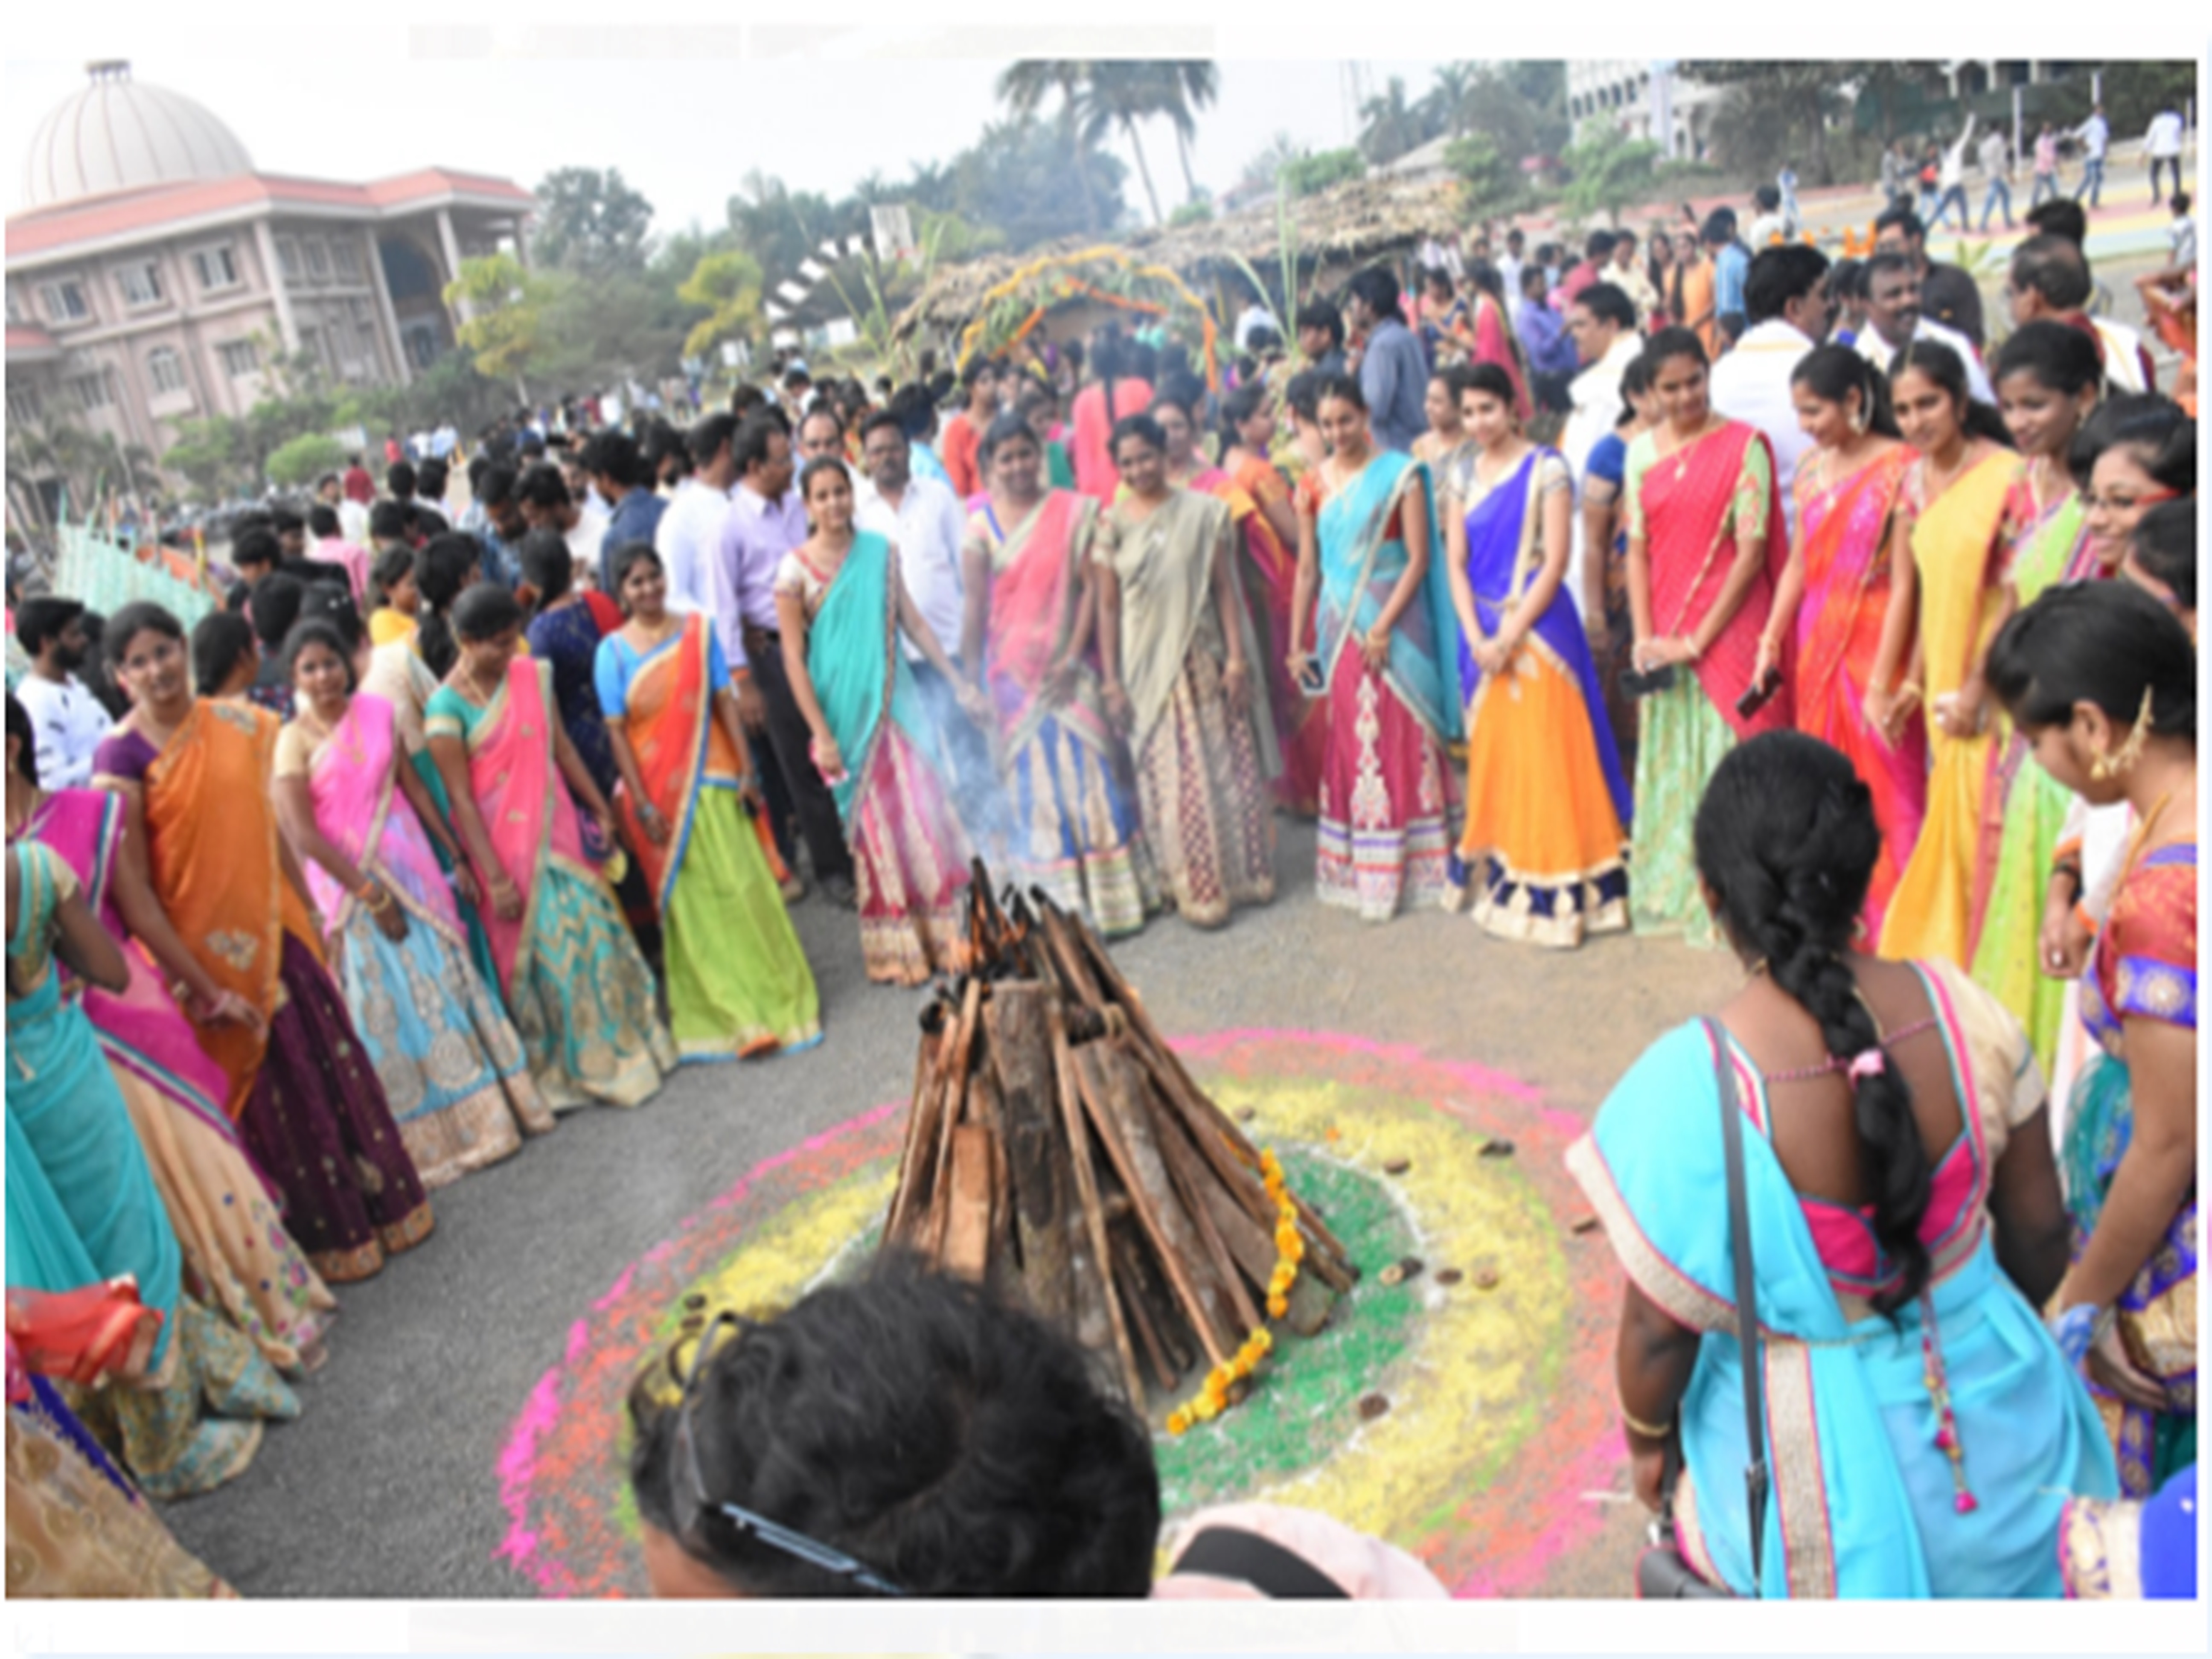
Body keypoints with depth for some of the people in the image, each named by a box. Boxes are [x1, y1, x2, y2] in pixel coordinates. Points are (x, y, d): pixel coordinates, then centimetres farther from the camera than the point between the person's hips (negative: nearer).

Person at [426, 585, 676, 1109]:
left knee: (588, 931, 10)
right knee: (534, 953, 5)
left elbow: (562, 747, 10)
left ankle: (616, 1044, 28)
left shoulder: (531, 675, 2)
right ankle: (558, 1068, 21)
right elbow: (460, 797, -13)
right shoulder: (446, 706, -13)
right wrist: (494, 876, -14)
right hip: (503, 844, -5)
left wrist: (601, 808, 12)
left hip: (555, 829, 5)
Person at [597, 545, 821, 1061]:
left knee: (744, 890, 2)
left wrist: (747, 773, -6)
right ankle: (728, 1017, 14)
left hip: (712, 782, 1)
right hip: (659, 794, -1)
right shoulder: (613, 650, -2)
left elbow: (725, 703, 0)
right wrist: (642, 804, -10)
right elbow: (616, 732, -5)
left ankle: (776, 997, 17)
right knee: (690, 905, 4)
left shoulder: (698, 630, 3)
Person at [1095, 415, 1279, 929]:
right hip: (1148, 668, 0)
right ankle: (1198, 889, 14)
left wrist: (1237, 658, -5)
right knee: (1171, 782, 2)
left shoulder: (1204, 512, 1)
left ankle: (1245, 874, 23)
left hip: (1205, 662, 0)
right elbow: (1108, 606, 1)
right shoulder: (1113, 525, 1)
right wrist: (1112, 681, -2)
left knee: (1230, 769, 7)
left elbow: (1225, 588, 1)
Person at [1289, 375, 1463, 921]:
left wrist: (1383, 627, -15)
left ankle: (1416, 863, 13)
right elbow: (1307, 570, 10)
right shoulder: (1313, 485, 6)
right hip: (1339, 627, 3)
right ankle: (1360, 869, 18)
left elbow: (1420, 559, -8)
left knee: (1403, 741, 2)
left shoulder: (1400, 474, -4)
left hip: (1395, 624, -3)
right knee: (1350, 743, 7)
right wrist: (1297, 643, 7)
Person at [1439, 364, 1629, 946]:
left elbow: (1556, 560, -11)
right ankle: (1502, 878, 21)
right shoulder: (1461, 475, 9)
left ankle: (1560, 889, 3)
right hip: (1482, 632, 5)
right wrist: (1476, 637, -8)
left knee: (1547, 755, -4)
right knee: (1493, 753, 9)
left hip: (1539, 628, -5)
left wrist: (1512, 635, -16)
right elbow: (1456, 562, 5)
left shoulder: (1546, 468, -6)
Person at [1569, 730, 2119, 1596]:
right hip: (1995, 1432, 4)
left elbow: (1659, 1329, -18)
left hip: (1819, 1464, -4)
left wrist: (1646, 1441, 2)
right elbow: (2040, 1236, -3)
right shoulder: (1963, 1013, -17)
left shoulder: (1689, 1088, -29)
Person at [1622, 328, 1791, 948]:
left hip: (1730, 633, -4)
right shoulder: (1642, 452, 7)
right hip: (1665, 641, 5)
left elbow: (1752, 552, -11)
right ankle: (1673, 891, 25)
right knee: (1669, 761, 12)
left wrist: (1697, 641, -12)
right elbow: (1638, 549, 7)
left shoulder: (1744, 446, -6)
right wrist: (1644, 637, -5)